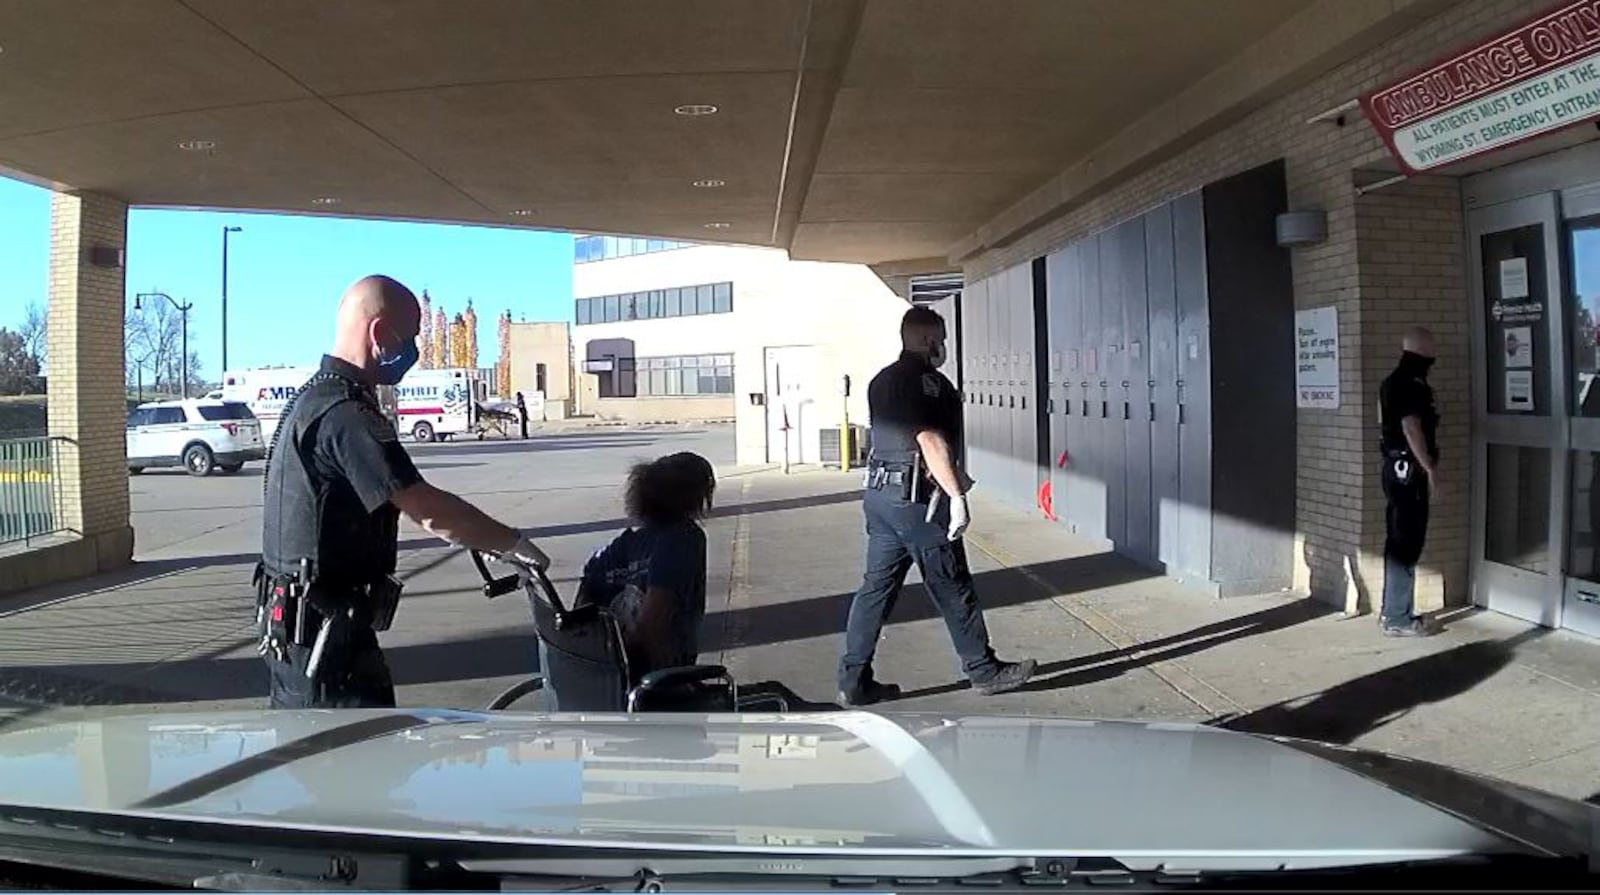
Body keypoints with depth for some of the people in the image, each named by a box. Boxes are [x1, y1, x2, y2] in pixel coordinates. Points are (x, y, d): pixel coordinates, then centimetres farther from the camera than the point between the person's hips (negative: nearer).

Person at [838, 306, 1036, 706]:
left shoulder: (881, 380, 17)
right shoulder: (925, 379, -12)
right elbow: (930, 440, -21)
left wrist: (952, 476, 32)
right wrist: (956, 495, -20)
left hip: (880, 493, 9)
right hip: (916, 499, -9)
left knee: (876, 587, 10)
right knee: (953, 590, 3)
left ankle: (854, 681, 10)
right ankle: (984, 671, 16)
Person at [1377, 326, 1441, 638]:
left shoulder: (1392, 382, 15)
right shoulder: (1411, 384, -16)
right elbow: (1411, 428, -23)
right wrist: (1431, 468, -20)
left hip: (1396, 467, 11)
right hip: (1408, 470, -11)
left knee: (1398, 541, 15)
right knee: (1407, 544, -7)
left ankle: (1391, 610, 22)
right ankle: (1398, 618, -3)